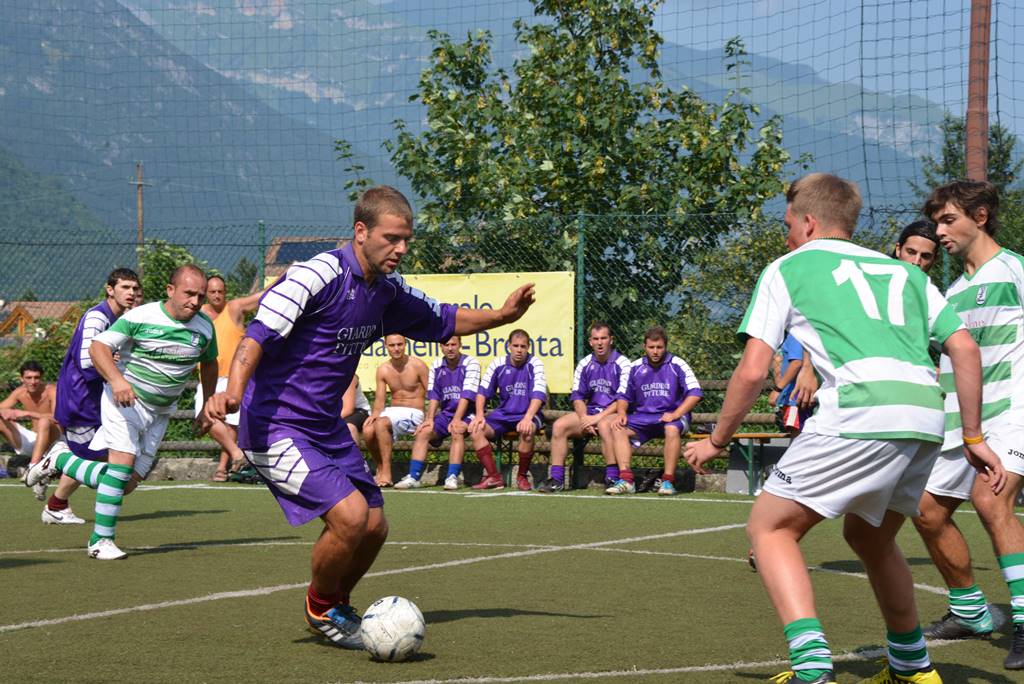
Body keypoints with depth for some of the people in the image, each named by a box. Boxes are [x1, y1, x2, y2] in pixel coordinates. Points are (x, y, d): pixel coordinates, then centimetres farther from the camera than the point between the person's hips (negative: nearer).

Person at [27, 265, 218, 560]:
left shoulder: (205, 327, 0)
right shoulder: (140, 317, -14)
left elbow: (209, 363, 19)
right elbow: (98, 347, -16)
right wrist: (116, 379, -33)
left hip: (160, 412, 5)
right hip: (125, 399, -5)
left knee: (128, 484, -2)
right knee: (123, 461, -23)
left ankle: (60, 460, 19)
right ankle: (101, 541, -11)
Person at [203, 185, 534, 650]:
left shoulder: (387, 290, 6)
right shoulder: (319, 276, -20)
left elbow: (440, 321, 23)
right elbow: (260, 334, -26)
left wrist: (500, 315, 10)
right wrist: (233, 391, -42)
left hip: (327, 427, 9)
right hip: (276, 425, -9)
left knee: (374, 527, 8)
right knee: (350, 514, -21)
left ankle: (337, 606, 35)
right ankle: (320, 608, 6)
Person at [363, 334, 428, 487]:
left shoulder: (417, 366, -7)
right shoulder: (383, 370, 6)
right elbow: (380, 400, 5)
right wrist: (375, 413, -17)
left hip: (413, 413, -5)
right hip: (392, 411, 5)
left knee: (381, 424, -32)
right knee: (368, 431, -24)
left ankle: (386, 473, -25)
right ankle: (380, 468, 2)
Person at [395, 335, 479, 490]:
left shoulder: (470, 363, -8)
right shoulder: (436, 365, 7)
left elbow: (467, 394, -18)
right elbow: (433, 395, 2)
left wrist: (457, 419, -27)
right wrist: (429, 419, -13)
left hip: (466, 414, -5)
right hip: (446, 413, 5)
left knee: (457, 431, -34)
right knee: (423, 431, -17)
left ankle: (452, 477, -37)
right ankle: (413, 476, -21)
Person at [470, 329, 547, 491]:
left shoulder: (534, 364, -7)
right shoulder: (499, 364, 1)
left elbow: (539, 394, -18)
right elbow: (483, 390, 4)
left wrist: (527, 418, -32)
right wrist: (480, 415, -12)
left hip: (527, 414, -4)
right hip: (503, 415, 4)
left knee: (527, 431, -37)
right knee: (476, 430, -20)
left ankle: (522, 476, -14)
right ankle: (494, 477, -15)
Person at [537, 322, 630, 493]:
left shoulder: (622, 364, -5)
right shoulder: (584, 364, 11)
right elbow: (577, 396, 9)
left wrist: (598, 417, -20)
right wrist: (584, 418, -11)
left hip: (613, 413, -5)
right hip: (589, 413, 5)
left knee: (604, 425, -39)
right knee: (559, 426, -17)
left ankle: (613, 478, -35)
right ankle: (556, 479, -16)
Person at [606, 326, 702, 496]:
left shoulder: (677, 365, -3)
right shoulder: (636, 367, 9)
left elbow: (695, 393, -11)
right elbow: (623, 395, 16)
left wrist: (676, 414, -22)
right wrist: (621, 412, -6)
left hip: (672, 416, -4)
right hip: (643, 417, 4)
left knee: (672, 429, -38)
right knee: (618, 428, -20)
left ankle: (668, 481, -31)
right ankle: (626, 480, -27)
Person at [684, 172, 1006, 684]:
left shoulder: (787, 268, 15)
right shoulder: (904, 272, 28)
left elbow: (753, 371, 8)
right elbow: (965, 349, 19)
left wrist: (716, 441, 20)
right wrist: (973, 437, 23)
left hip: (861, 413, -6)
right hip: (927, 417, 6)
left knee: (769, 526, 5)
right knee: (868, 536, 29)